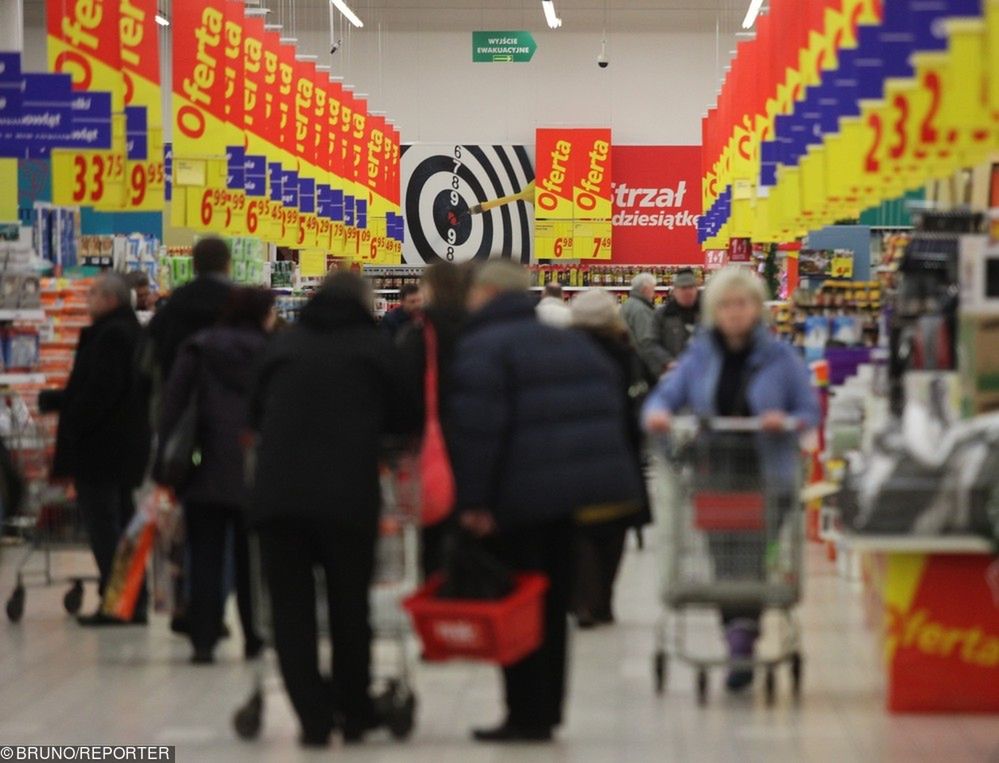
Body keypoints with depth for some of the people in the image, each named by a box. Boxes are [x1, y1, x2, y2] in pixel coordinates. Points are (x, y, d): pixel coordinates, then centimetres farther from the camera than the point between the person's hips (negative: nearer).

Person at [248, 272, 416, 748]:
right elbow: (402, 418, 9)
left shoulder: (283, 344, 11)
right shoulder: (376, 346, 6)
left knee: (291, 610, 6)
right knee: (349, 607, 14)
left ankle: (314, 717, 0)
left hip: (276, 494, 1)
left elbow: (256, 412, 16)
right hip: (349, 495, -1)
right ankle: (354, 712, 23)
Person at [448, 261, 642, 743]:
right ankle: (546, 711, 19)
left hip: (520, 498, -7)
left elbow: (476, 430, -19)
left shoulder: (482, 348, -10)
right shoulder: (570, 343, 16)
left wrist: (472, 500, -18)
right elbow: (607, 408, 17)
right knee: (553, 604, 14)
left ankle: (527, 716, 1)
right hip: (574, 489, 7)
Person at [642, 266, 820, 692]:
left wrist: (787, 420, -18)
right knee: (723, 561, 4)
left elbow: (811, 412, 4)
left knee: (753, 558, -12)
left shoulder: (780, 357, 2)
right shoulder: (700, 356, 9)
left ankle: (742, 639, -12)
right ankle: (740, 646, 15)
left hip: (766, 477, -3)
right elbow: (666, 395, 3)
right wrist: (657, 413, -21)